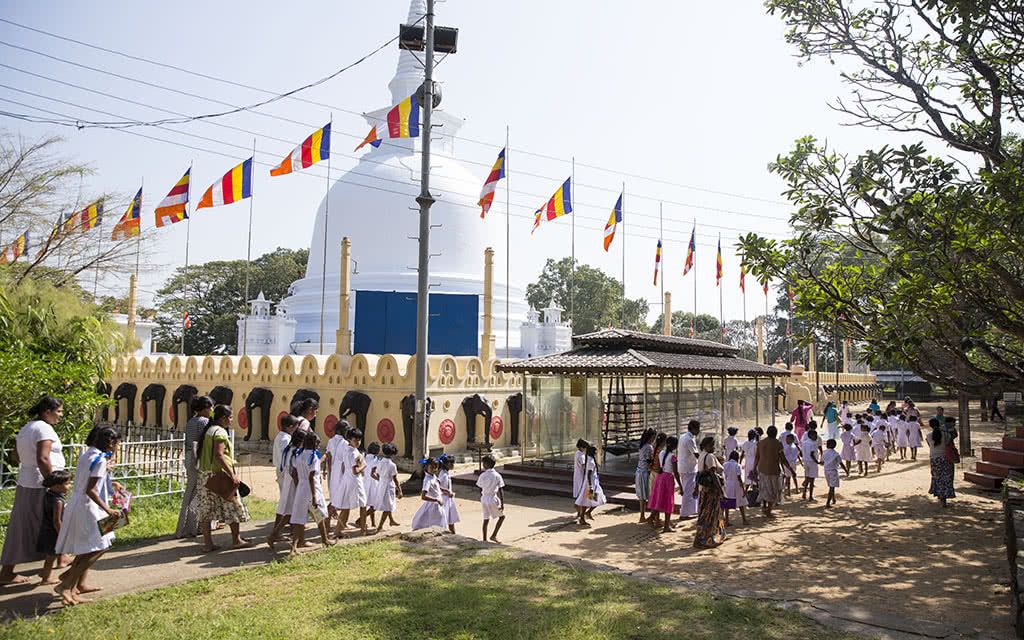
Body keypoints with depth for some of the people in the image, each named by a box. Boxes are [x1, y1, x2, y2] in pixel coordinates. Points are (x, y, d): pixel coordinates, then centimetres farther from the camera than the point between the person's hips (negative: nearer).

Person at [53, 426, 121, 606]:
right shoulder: (100, 459, -18)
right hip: (87, 508, -10)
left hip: (77, 504, 10)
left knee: (87, 548, 21)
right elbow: (90, 490, -22)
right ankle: (66, 586, -8)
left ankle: (78, 583, 29)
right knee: (98, 548, -6)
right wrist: (108, 510, -21)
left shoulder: (87, 454, 10)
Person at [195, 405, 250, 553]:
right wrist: (233, 475, -24)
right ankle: (236, 540, 13)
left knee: (206, 509, 8)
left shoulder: (207, 431, 14)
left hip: (205, 474, 9)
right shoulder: (220, 432, -14)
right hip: (220, 474, -9)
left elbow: (201, 454, 17)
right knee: (233, 507, 5)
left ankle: (207, 543, 11)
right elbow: (219, 455, -23)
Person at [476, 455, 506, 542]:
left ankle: (484, 539, 16)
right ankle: (494, 535, 9)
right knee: (502, 516, 16)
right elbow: (500, 491, -11)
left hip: (484, 499, 3)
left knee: (486, 519, 13)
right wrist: (502, 504, -7)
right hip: (493, 499, -3)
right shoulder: (497, 476, -10)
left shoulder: (482, 476, -4)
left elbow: (480, 490, 3)